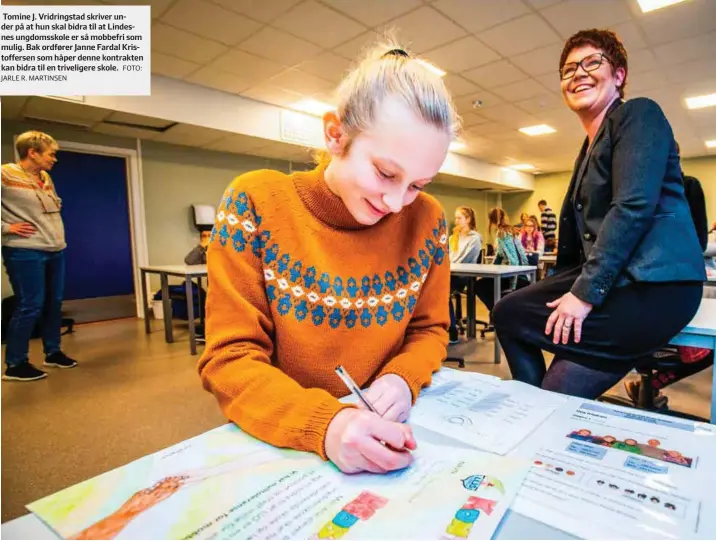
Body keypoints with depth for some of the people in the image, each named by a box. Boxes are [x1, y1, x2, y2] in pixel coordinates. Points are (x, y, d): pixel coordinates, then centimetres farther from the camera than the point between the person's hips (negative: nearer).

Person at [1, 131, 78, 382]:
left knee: (54, 303, 12)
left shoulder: (45, 178, 13)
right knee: (30, 306, -5)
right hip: (25, 252, -7)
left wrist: (56, 231, 13)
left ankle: (52, 352, 26)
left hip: (56, 250, 8)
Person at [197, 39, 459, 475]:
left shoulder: (426, 219, -7)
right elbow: (230, 359, -12)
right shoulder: (257, 203, -13)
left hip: (387, 435, 2)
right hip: (277, 442, 0)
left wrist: (403, 379, -16)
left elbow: (430, 330, 4)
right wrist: (322, 423, -27)